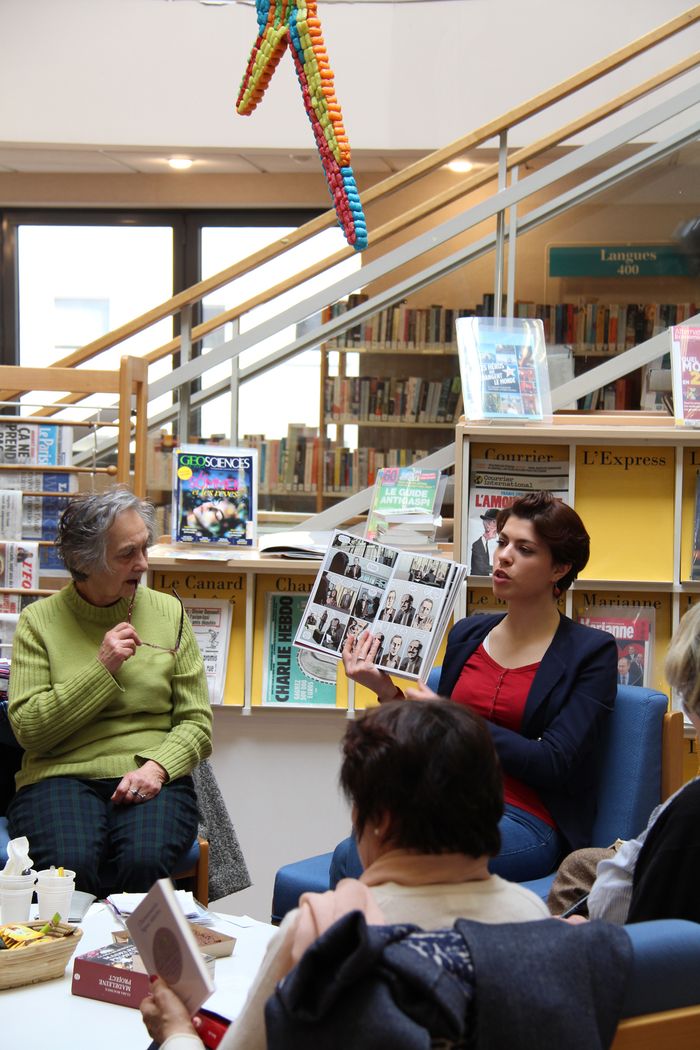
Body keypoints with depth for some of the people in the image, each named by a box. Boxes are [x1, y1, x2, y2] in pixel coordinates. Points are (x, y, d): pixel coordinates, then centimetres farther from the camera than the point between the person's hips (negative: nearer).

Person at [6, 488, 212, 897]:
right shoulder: (39, 621, 5)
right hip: (61, 775, -1)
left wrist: (157, 767, -12)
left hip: (150, 780, 1)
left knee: (144, 860, -31)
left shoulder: (168, 613, 10)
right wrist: (101, 669, -9)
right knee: (69, 863, -32)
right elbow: (28, 728, -3)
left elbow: (197, 720, 8)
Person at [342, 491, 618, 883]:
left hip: (528, 822, -5)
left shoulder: (591, 651, 0)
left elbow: (552, 765, -9)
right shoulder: (467, 634, 16)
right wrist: (387, 691, 0)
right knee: (354, 853, -30)